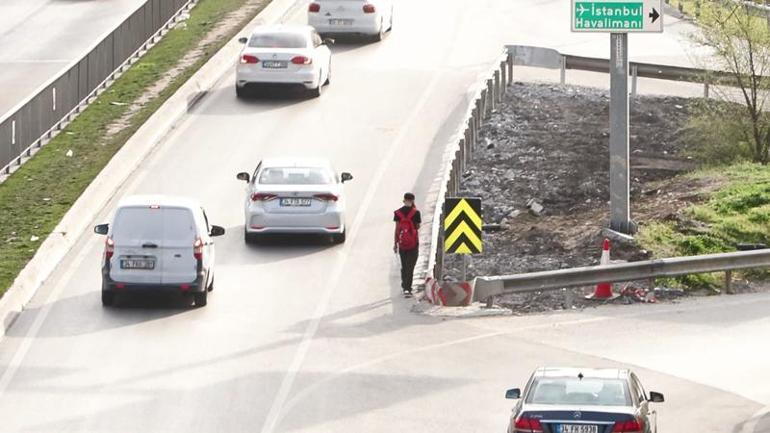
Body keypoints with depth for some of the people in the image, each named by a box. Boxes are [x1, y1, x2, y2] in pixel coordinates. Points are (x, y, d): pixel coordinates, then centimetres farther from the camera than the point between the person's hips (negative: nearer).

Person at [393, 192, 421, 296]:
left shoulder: (398, 213, -2)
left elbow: (397, 228, -2)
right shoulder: (415, 212, -9)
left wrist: (395, 243, 3)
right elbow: (417, 227, 2)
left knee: (404, 266, 18)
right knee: (410, 266, -2)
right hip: (413, 243, -3)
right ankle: (407, 288, -11)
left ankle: (404, 285, 32)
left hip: (402, 242, 3)